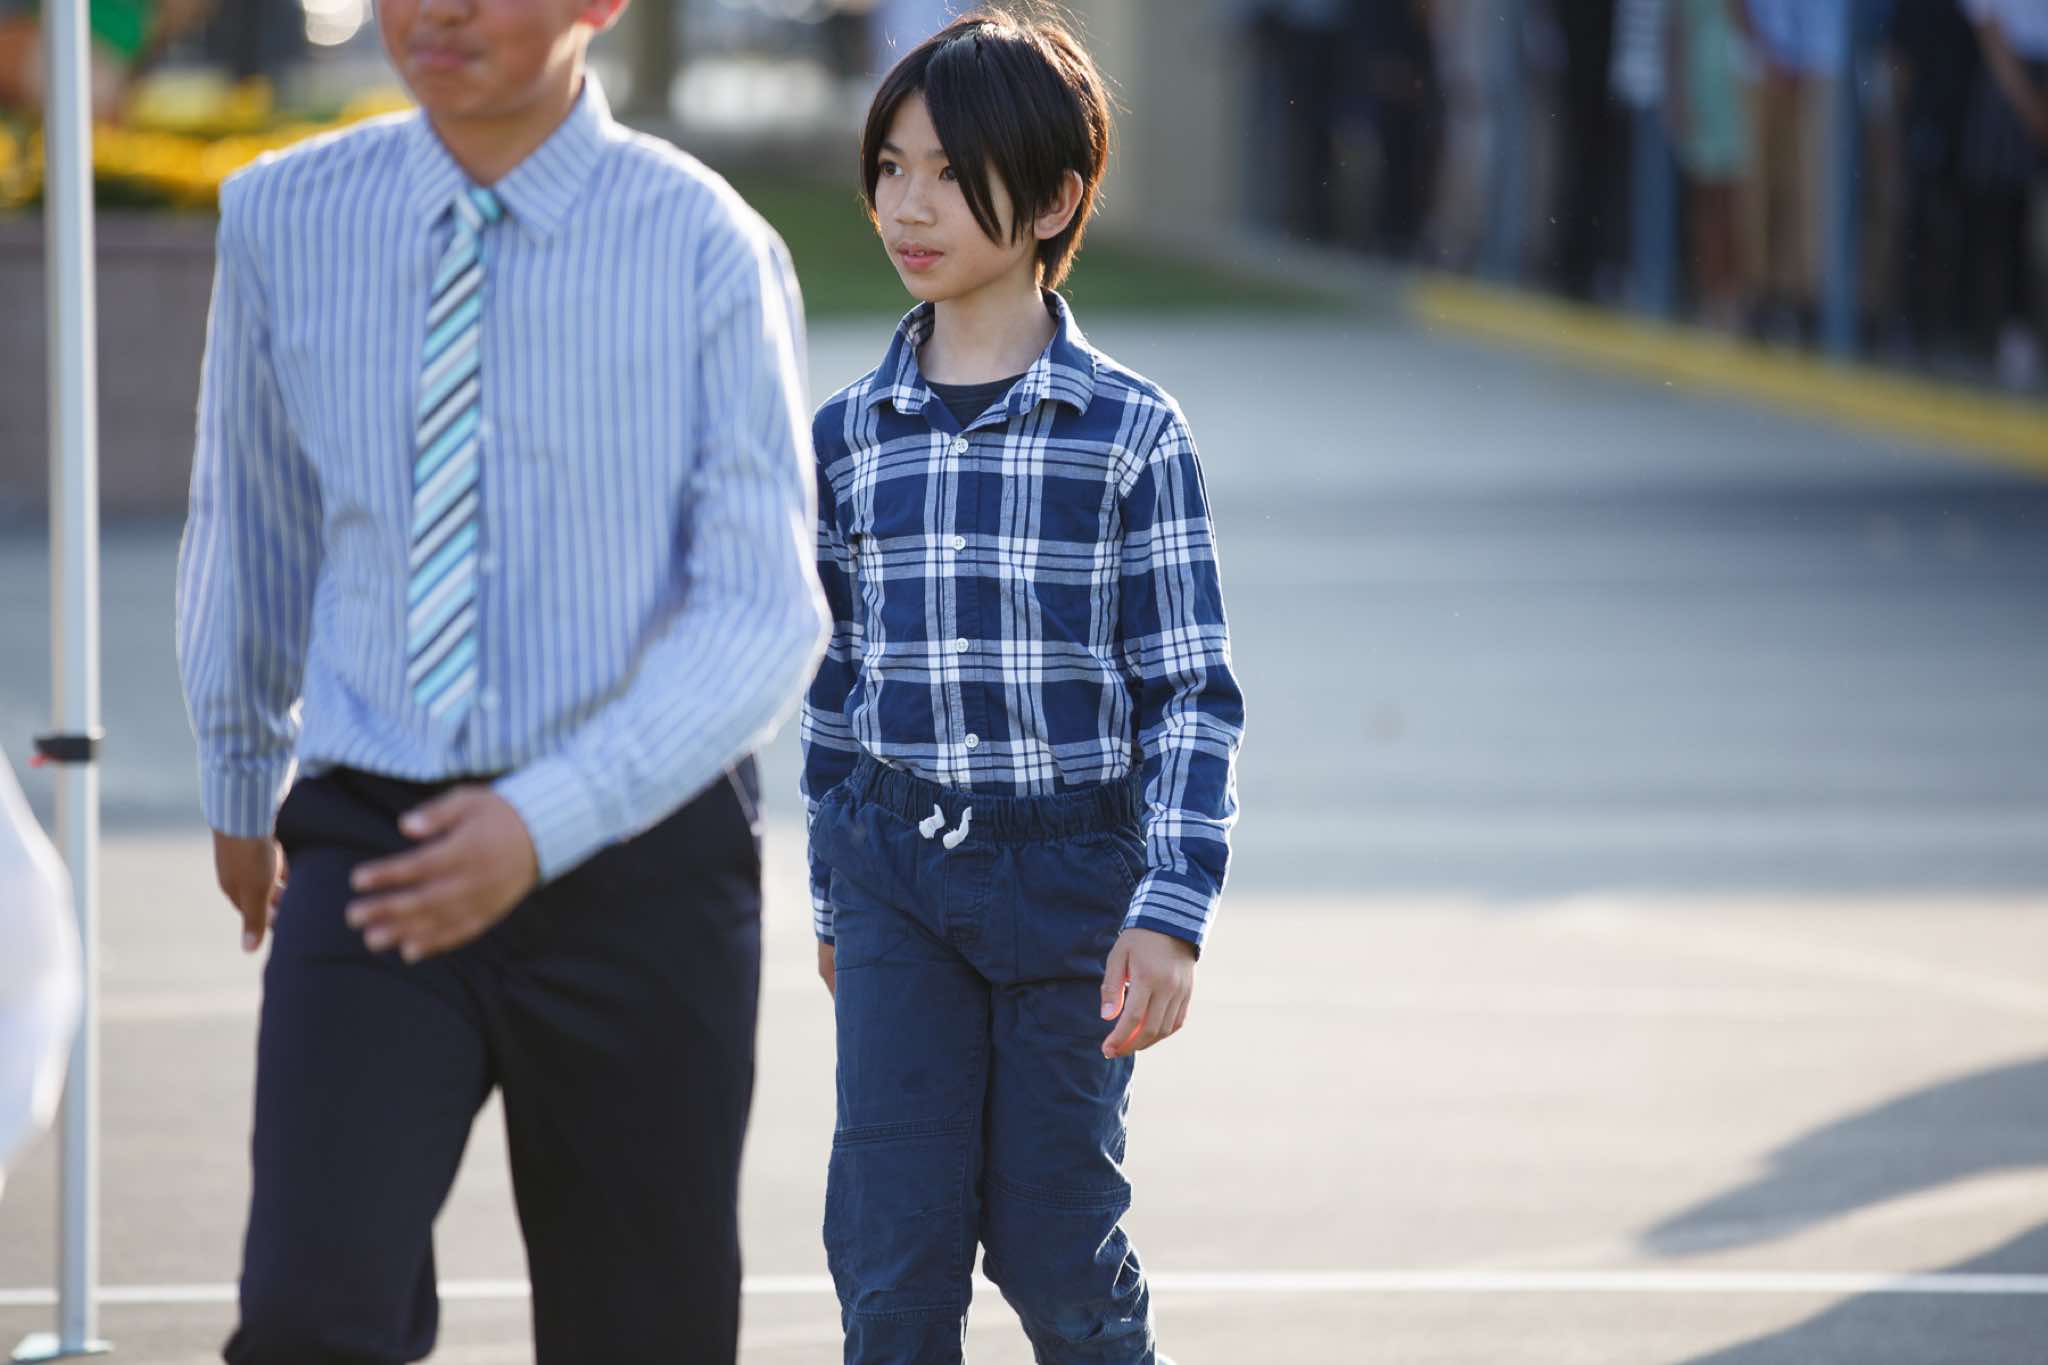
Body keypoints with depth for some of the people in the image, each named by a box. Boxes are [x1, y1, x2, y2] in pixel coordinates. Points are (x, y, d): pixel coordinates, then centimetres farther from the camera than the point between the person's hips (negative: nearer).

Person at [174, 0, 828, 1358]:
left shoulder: (709, 250, -9)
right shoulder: (287, 222, 0)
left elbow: (763, 617, -12)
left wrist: (546, 824, -25)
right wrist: (240, 785, 29)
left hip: (637, 854, -1)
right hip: (372, 843, 1)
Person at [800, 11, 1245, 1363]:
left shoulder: (1129, 431, -5)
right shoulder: (851, 435, 5)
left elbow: (1192, 691, -5)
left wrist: (1170, 910, -13)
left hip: (1068, 874, -2)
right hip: (897, 871, 3)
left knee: (1056, 1241, 4)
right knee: (893, 1255, -4)